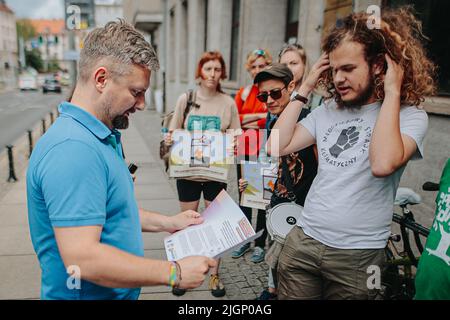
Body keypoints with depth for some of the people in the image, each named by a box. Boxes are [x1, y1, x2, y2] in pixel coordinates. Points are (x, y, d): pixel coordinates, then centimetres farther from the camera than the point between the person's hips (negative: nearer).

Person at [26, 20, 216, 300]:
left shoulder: (102, 136, 5)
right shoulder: (72, 148, -29)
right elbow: (82, 259, -32)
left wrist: (166, 223, 8)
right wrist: (174, 273, -25)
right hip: (87, 293, -9)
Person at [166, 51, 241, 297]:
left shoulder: (228, 102, -1)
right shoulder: (186, 99, -1)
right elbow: (174, 133, 4)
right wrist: (169, 139, -17)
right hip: (188, 171, 0)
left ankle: (214, 274, 27)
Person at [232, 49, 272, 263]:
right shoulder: (244, 92, 13)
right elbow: (234, 118, 3)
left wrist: (248, 122, -8)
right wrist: (260, 116, -9)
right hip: (245, 151, 5)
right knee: (243, 196, 12)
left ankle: (260, 244, 18)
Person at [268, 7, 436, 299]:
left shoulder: (410, 116, -9)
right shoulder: (327, 110, 5)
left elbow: (382, 164, -29)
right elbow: (276, 147, -4)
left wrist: (392, 91, -21)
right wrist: (305, 89, -2)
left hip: (357, 254, -3)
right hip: (302, 240, 4)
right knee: (289, 295, 14)